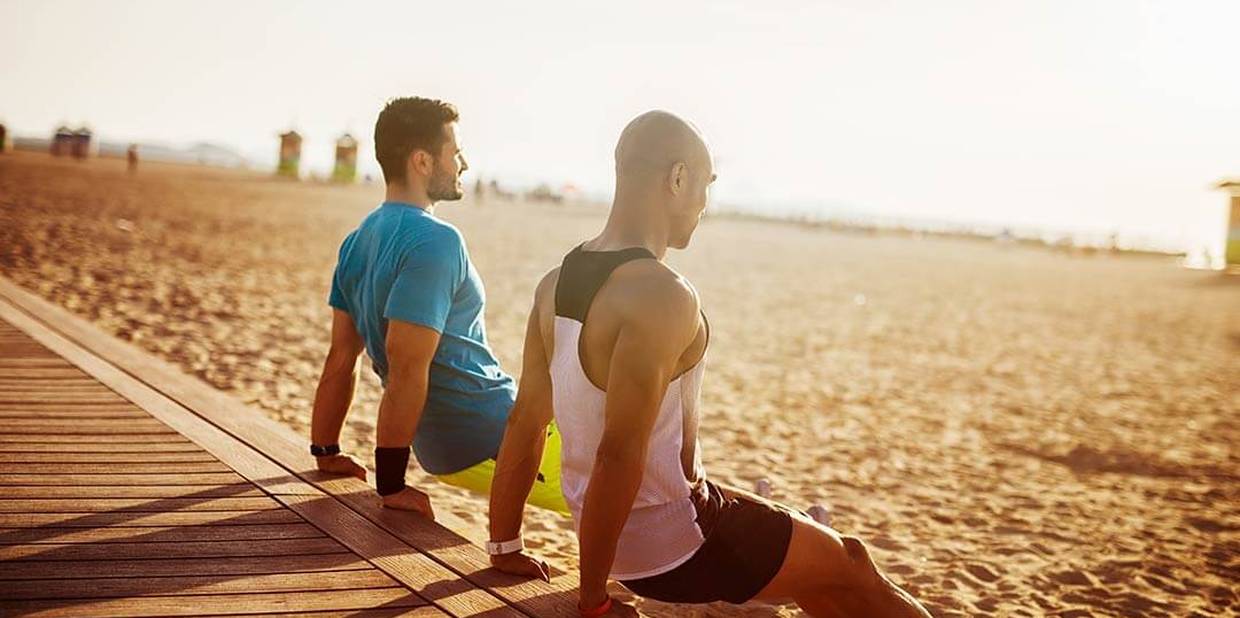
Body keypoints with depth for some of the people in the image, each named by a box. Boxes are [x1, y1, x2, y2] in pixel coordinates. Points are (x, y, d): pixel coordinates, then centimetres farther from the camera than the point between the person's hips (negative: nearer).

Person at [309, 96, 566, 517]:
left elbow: (341, 357, 11)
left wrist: (326, 452, 17)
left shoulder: (361, 240, 8)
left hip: (441, 450, 9)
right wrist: (392, 485, -21)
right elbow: (408, 369, -24)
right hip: (491, 442, -9)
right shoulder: (435, 242, -19)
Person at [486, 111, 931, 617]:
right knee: (850, 569, 15)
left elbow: (524, 421, 5)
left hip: (621, 535, 8)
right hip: (673, 547, -8)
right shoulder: (663, 296, -26)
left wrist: (506, 546, 12)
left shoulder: (558, 282, 1)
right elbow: (619, 456, -29)